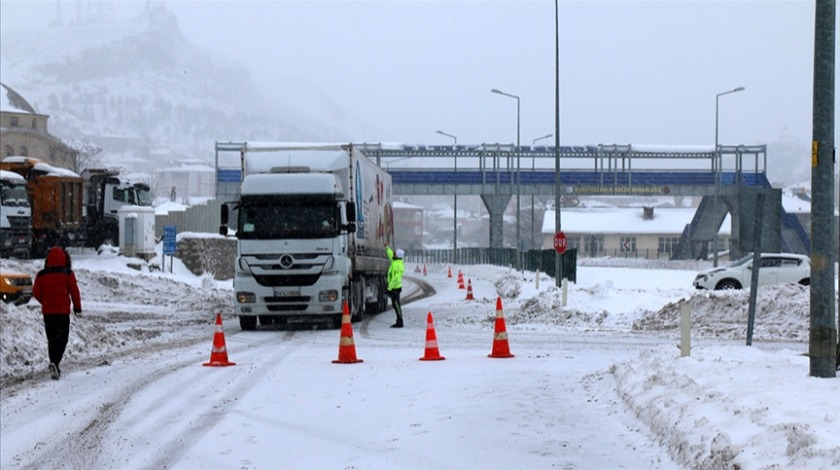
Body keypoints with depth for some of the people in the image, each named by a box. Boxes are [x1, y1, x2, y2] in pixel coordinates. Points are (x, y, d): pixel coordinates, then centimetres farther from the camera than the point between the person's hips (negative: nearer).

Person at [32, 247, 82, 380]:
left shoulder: (41, 275, 2)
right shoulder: (68, 274, -5)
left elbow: (36, 293, 5)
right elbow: (74, 291, -4)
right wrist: (77, 307, 9)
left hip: (47, 311, 3)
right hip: (63, 311, -3)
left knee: (51, 339, 12)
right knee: (62, 338, -1)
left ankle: (55, 368, 11)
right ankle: (55, 363, -24)